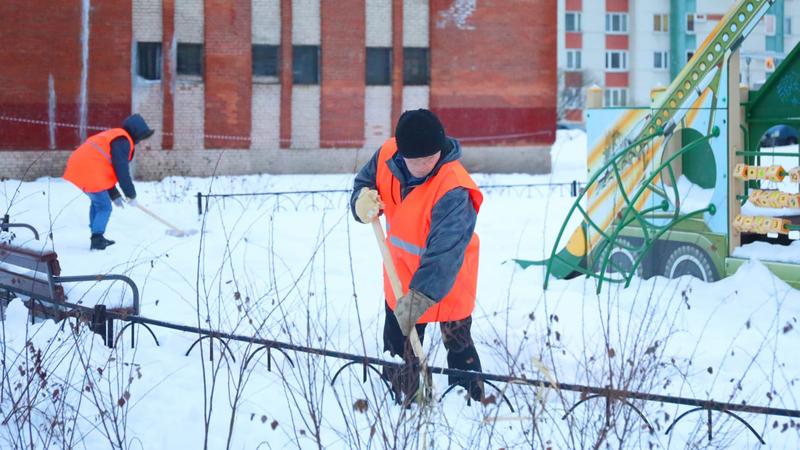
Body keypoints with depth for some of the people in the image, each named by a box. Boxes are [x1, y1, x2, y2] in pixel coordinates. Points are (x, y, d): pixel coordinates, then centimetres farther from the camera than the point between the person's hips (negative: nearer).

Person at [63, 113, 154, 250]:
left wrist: (114, 195, 24)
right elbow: (122, 171, -11)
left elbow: (107, 169, 25)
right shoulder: (122, 141, -8)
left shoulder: (112, 137, 24)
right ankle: (97, 240, -5)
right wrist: (131, 195, -2)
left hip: (78, 168, 10)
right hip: (89, 173, -10)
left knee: (97, 202, 23)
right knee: (104, 207, -3)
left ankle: (97, 238, 28)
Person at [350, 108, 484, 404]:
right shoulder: (387, 155, -17)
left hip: (446, 278, -6)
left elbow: (444, 253, -41)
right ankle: (401, 403, 41)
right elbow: (364, 182, 3)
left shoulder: (453, 190, -36)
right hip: (401, 268, 6)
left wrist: (419, 297, -48)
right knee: (398, 341, 21)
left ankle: (473, 401, 30)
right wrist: (363, 201, -22)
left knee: (458, 344, 10)